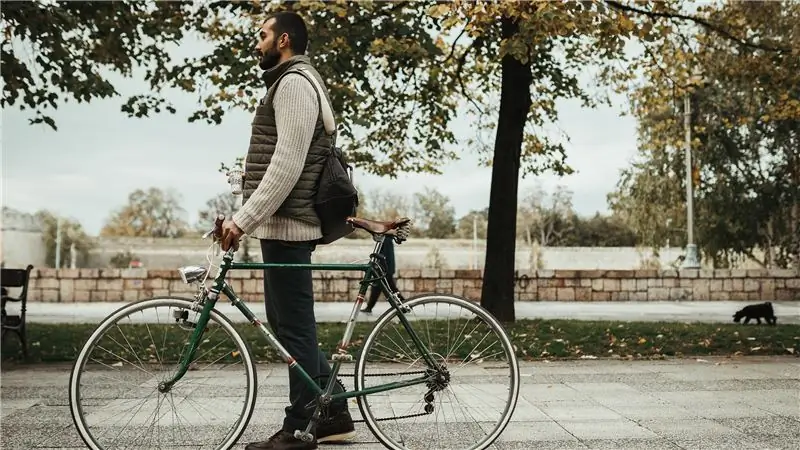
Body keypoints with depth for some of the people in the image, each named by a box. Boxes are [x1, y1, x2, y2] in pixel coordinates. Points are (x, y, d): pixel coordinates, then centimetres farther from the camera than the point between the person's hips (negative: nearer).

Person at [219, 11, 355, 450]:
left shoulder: (294, 82, -11)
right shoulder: (290, 82, 22)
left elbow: (286, 165, -21)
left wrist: (243, 219, -22)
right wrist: (245, 216, 19)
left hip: (286, 224, -11)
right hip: (285, 224, 11)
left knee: (293, 327, -3)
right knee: (287, 323, 14)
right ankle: (333, 414, 21)